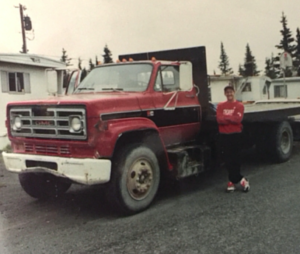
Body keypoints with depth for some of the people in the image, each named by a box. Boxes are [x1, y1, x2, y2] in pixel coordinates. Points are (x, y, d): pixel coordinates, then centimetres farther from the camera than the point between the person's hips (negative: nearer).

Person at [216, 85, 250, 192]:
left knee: (235, 158, 0)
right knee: (227, 159, 1)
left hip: (235, 134, -2)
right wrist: (231, 118, -11)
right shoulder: (220, 106, 9)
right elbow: (219, 119, -4)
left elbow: (238, 119, -12)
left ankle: (233, 180, 10)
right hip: (224, 135, 3)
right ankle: (239, 179, 11)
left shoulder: (239, 105, 2)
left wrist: (225, 117, -6)